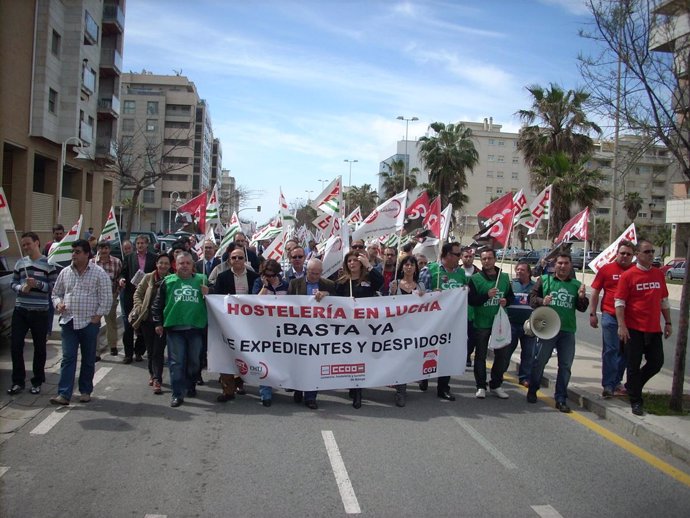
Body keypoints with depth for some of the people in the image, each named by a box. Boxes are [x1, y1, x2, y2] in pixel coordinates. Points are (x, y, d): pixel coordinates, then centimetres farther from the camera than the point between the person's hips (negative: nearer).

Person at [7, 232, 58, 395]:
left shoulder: (48, 263, -4)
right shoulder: (20, 262, 9)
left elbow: (54, 287, -6)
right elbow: (13, 283, 12)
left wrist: (37, 284, -20)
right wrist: (20, 288, -9)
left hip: (40, 312, -3)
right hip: (20, 310, 4)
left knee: (39, 347, 5)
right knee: (16, 345, 1)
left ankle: (37, 382, 18)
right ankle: (18, 381, 13)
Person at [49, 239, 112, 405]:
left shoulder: (99, 273, -4)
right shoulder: (65, 272, 9)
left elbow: (106, 298, -5)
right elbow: (56, 293, 19)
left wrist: (97, 315, -10)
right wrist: (58, 303, -2)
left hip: (89, 322, -3)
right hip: (68, 322, 3)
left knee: (88, 359, 8)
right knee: (68, 358, -2)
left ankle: (85, 391, 20)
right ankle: (64, 394, -4)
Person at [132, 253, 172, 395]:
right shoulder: (148, 278, 1)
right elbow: (138, 293, 9)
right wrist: (139, 307, -4)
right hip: (147, 319, 3)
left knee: (158, 351, -6)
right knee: (150, 350, 15)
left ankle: (157, 380, -3)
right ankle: (153, 374, 34)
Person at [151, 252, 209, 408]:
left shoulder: (201, 279, 9)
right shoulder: (168, 281, 6)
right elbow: (157, 304, 8)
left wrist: (207, 294, -6)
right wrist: (158, 323, 3)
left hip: (196, 327, 1)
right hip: (174, 328, -1)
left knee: (194, 360, 11)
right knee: (176, 361, -2)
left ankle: (191, 387, 29)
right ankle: (178, 394, 1)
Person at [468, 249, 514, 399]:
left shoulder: (504, 277, 6)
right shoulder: (475, 279, -5)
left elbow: (511, 296, 16)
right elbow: (470, 300, -12)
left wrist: (506, 301, -6)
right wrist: (487, 295, -24)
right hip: (481, 324, -3)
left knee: (503, 355, 8)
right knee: (480, 355, 5)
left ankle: (496, 385, 24)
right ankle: (481, 386, 16)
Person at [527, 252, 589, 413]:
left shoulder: (576, 285, 10)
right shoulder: (544, 280, 3)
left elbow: (582, 308, 12)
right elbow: (532, 298, 2)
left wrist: (582, 297, -9)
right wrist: (542, 301, -18)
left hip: (568, 331, 3)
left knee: (565, 366, 5)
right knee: (539, 361, 6)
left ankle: (561, 399, 14)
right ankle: (532, 391, 26)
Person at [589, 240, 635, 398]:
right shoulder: (606, 269, 1)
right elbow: (595, 293, 3)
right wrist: (592, 314, -1)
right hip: (610, 316, -3)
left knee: (624, 351, 13)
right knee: (610, 350, -3)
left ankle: (616, 382, 28)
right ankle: (608, 385, 1)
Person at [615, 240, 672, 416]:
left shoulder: (659, 274, 9)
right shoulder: (628, 275, -6)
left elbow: (664, 300, 16)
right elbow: (619, 302, -9)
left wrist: (668, 322, 13)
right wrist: (621, 326, -15)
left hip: (654, 329, 5)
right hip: (634, 329, -5)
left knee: (657, 362, 7)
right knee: (634, 365, 2)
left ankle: (633, 386, 31)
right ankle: (635, 401, 14)